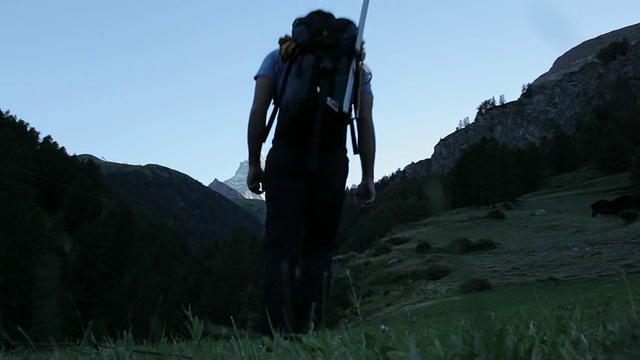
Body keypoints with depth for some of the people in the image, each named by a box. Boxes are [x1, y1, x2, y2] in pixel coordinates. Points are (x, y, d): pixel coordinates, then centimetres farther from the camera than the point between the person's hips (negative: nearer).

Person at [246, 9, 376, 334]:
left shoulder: (280, 56, 18)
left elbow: (258, 109, 4)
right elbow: (365, 122, 9)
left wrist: (254, 163, 5)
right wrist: (367, 178, 8)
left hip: (286, 159, -1)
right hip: (332, 161, 1)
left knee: (281, 244, -3)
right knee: (319, 246, 8)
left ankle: (283, 330, -15)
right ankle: (308, 327, -5)